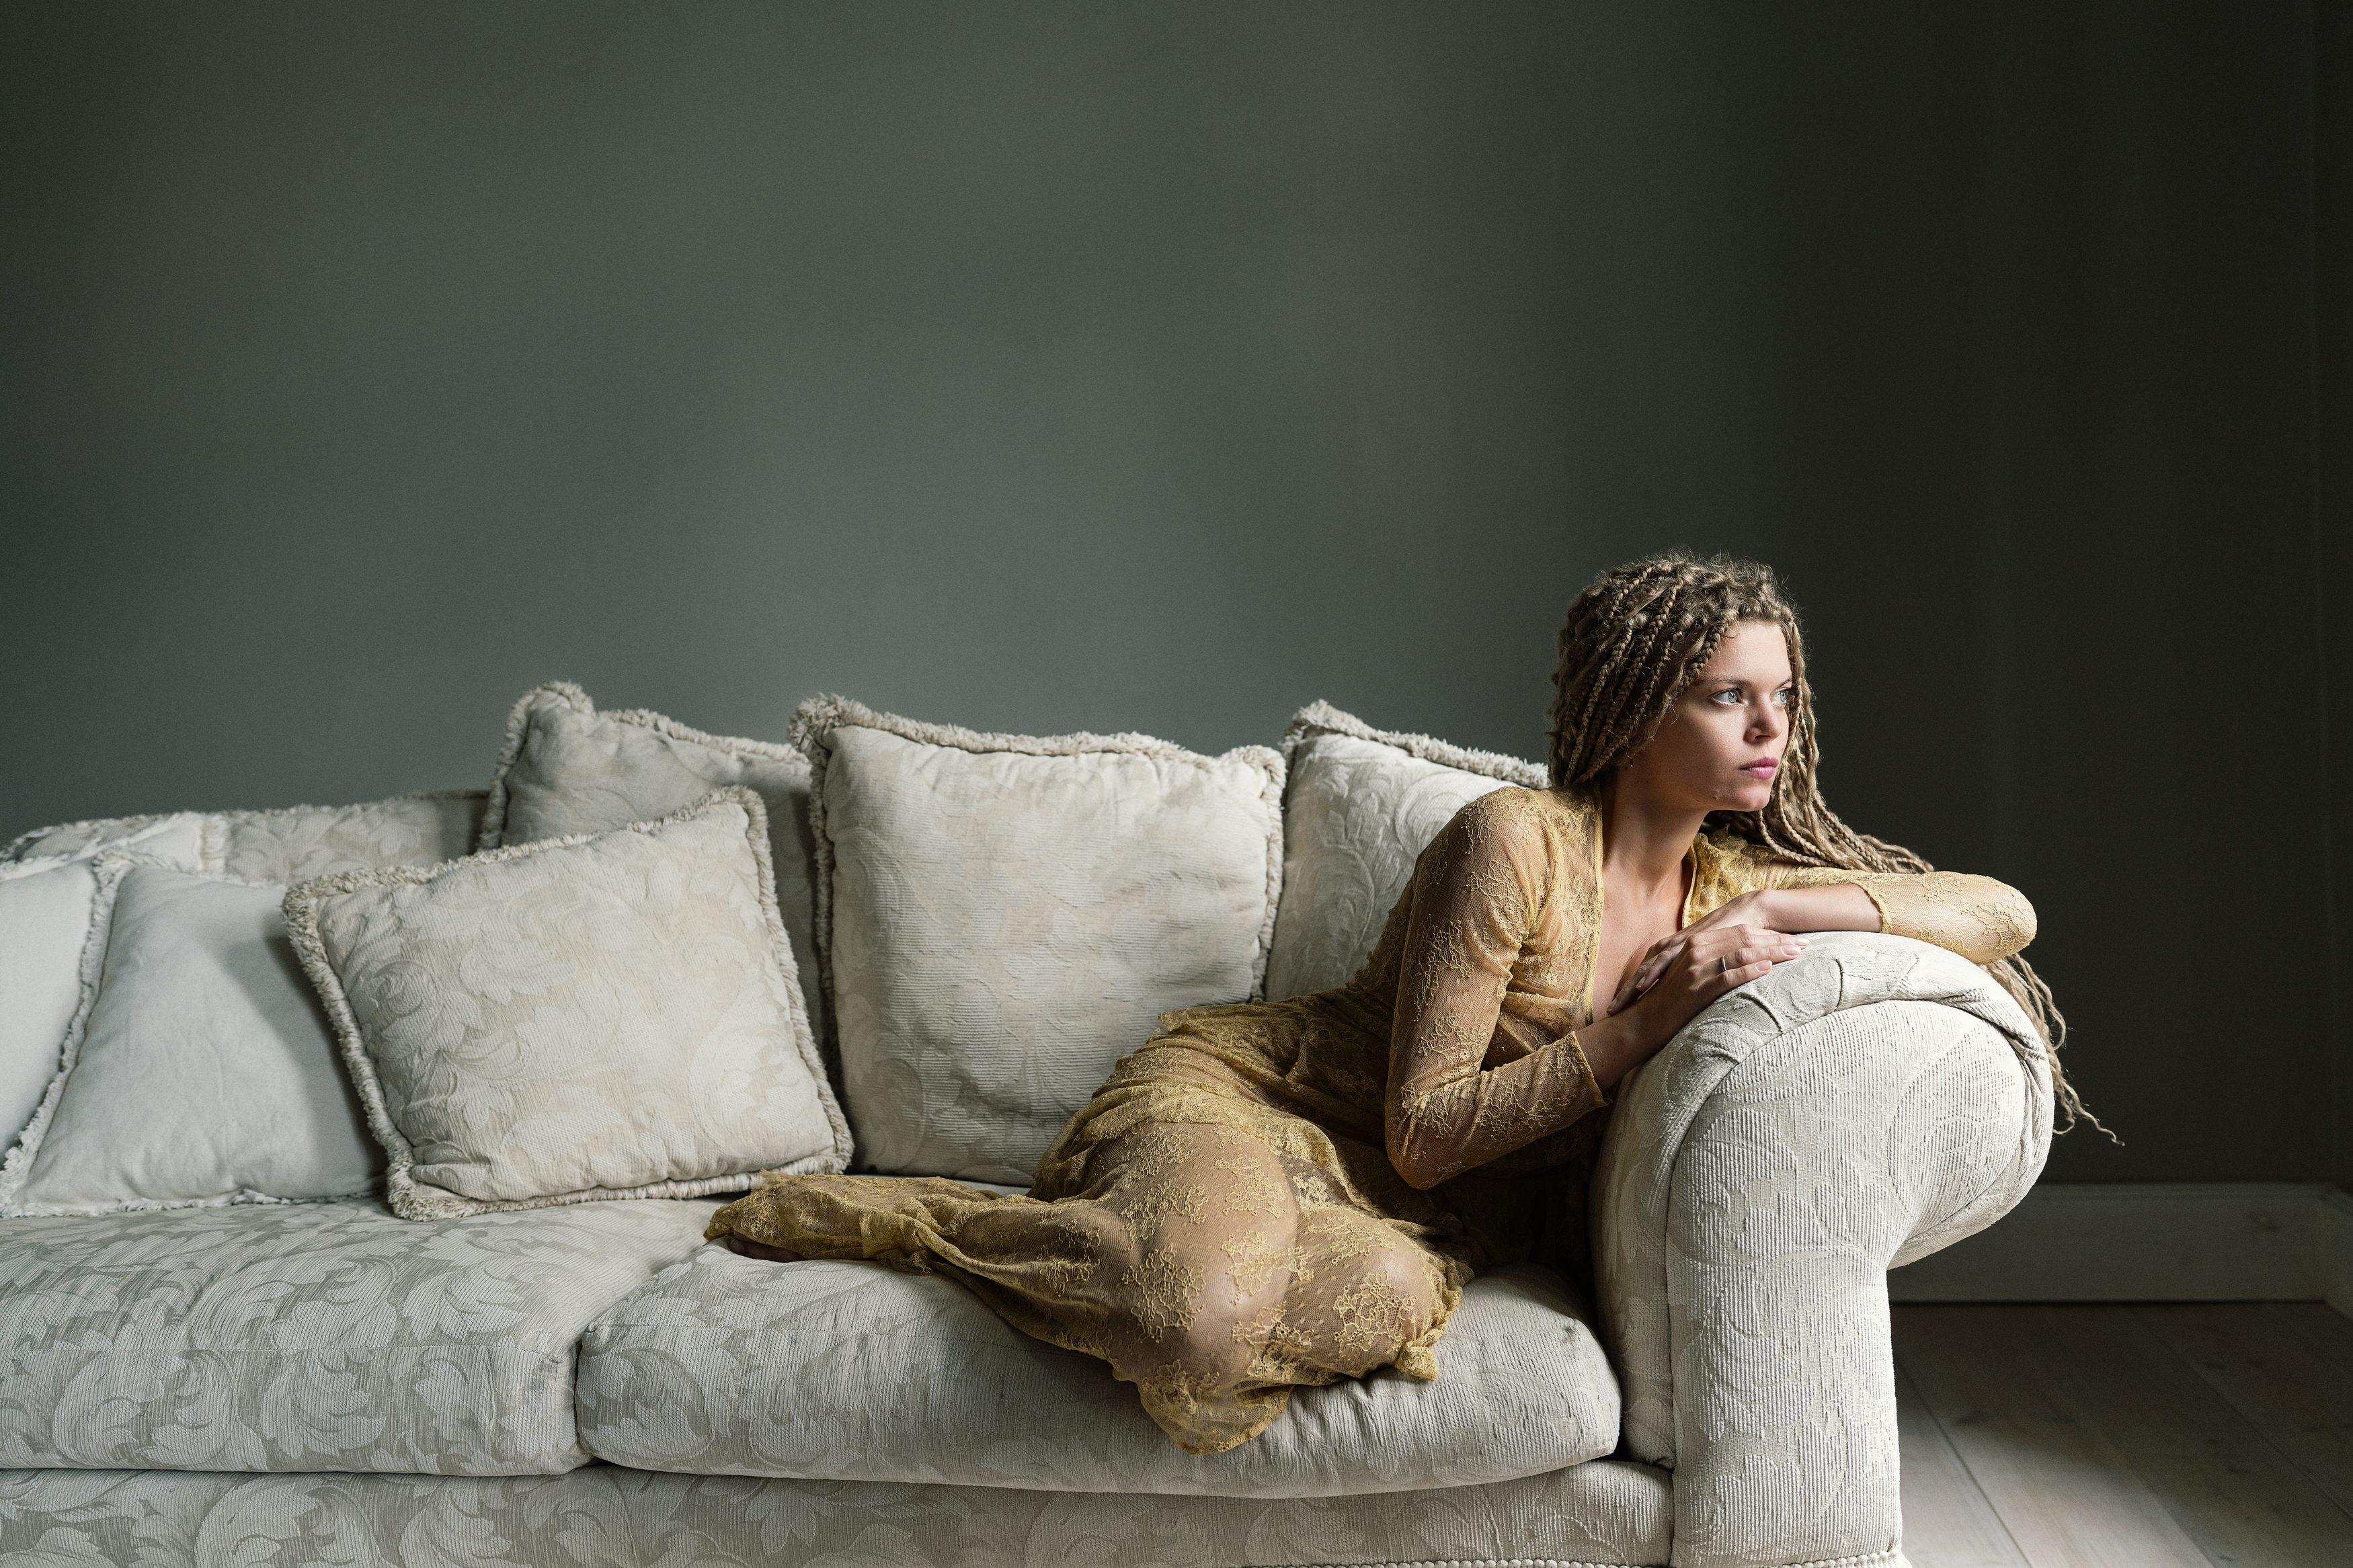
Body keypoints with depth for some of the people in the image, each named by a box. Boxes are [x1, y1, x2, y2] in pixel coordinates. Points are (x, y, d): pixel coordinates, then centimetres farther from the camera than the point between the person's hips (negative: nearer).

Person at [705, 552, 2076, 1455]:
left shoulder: (1731, 881, 4)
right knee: (1196, 1311, -40)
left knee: (1385, 1307, -34)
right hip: (1247, 1089, -6)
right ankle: (885, 1212, -8)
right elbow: (1423, 1133, -17)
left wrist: (1797, 906, -13)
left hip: (1437, 1207, 6)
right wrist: (1642, 1025, -22)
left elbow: (2006, 914, 2)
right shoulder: (1515, 841, -17)